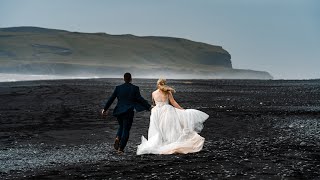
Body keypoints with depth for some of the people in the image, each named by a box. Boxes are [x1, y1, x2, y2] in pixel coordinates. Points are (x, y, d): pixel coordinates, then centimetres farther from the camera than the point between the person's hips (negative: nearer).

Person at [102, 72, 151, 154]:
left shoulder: (118, 88, 3)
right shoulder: (134, 88, -4)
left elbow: (111, 99, 6)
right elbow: (140, 99, -7)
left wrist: (105, 109, 16)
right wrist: (149, 107, 0)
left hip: (119, 111, 3)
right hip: (129, 111, -3)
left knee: (121, 126, 24)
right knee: (126, 129, 4)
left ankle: (117, 138, -5)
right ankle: (120, 149, 0)